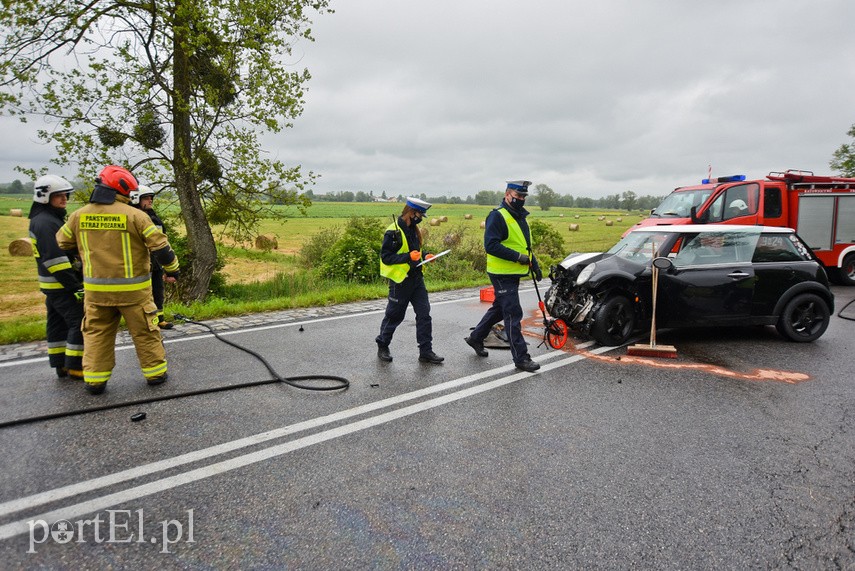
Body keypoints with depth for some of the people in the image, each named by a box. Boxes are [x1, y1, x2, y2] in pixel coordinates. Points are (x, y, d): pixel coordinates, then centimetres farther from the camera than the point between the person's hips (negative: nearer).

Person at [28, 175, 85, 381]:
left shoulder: (52, 218, 16)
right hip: (61, 285, -10)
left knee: (58, 324, 14)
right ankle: (75, 368, -1)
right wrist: (75, 287, -22)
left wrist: (75, 281, 21)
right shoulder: (44, 222, -17)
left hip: (54, 285, 10)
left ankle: (61, 366, 22)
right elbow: (53, 259, -22)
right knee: (80, 323, -7)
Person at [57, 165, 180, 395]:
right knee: (145, 332, 10)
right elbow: (160, 246, -11)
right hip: (132, 289, -3)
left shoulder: (79, 216, 1)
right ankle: (155, 372, 20)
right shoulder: (135, 215, -13)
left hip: (96, 289, 4)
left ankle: (95, 380, 18)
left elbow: (62, 244, 15)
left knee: (96, 333, 15)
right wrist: (172, 269, 4)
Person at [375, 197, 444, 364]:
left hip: (416, 278, 7)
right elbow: (386, 257, -19)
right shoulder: (393, 232, -16)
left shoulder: (413, 229, 10)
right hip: (400, 281, -7)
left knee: (424, 314, 3)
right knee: (394, 316, 6)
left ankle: (426, 352, 10)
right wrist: (408, 256, -27)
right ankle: (382, 346, 26)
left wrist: (424, 257, 5)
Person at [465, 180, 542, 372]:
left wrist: (534, 264, 18)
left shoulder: (520, 217, 15)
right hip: (502, 275, -10)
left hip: (513, 274, 10)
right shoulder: (497, 216, -15)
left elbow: (524, 245, 26)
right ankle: (521, 358, 0)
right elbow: (491, 245, -24)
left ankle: (475, 338, 37)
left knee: (498, 310, 20)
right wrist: (517, 257, -24)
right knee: (513, 315, -7)